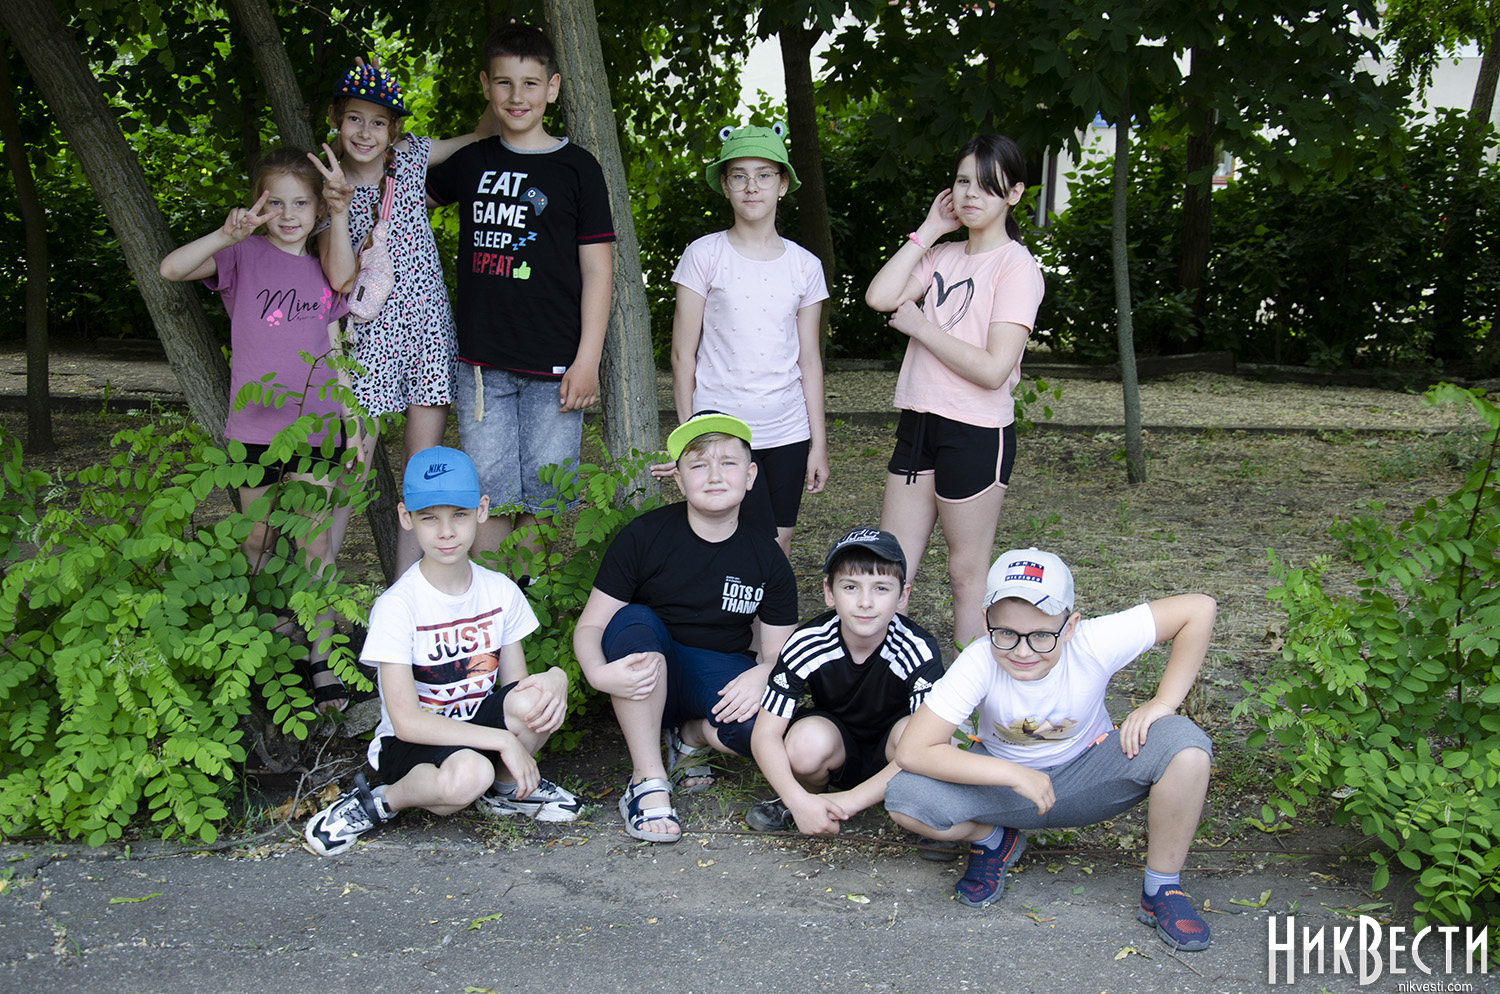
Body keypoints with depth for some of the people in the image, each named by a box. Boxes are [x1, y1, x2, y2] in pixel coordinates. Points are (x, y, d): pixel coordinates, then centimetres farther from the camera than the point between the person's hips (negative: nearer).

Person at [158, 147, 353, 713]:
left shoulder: (323, 271, 9)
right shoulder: (245, 255, -2)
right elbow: (172, 269, -19)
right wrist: (227, 234, -31)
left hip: (313, 425, 2)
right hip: (255, 423, -2)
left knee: (318, 545, -2)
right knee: (258, 544, 11)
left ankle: (321, 662, 4)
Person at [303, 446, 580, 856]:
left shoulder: (501, 591, -3)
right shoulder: (397, 606, -18)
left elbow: (516, 685, 2)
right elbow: (406, 721, -23)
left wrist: (551, 686, -24)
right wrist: (503, 740, -27)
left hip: (477, 725, 5)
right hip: (408, 745, -5)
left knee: (545, 686, -26)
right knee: (467, 775, -39)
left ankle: (506, 788, 1)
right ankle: (380, 801, -7)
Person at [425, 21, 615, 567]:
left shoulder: (575, 168, 0)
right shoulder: (471, 162, 11)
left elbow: (597, 269, -2)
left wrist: (587, 359, -8)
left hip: (552, 365, -3)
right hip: (481, 362, 3)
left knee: (539, 501, 2)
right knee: (488, 499, 4)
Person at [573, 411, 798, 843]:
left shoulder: (768, 560, -1)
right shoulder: (644, 536, -8)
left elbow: (782, 652, 1)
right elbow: (590, 625, -8)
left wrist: (762, 675, -24)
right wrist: (599, 672, -31)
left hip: (724, 674, 1)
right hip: (648, 680, 0)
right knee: (634, 622, -34)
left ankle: (692, 736, 4)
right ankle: (647, 780, -25)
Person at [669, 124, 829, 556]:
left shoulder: (805, 265, 6)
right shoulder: (704, 256, -3)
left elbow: (809, 359, 9)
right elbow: (683, 354, -1)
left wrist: (818, 442, 8)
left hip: (787, 430, 3)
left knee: (780, 545, 6)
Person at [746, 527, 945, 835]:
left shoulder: (920, 652, -25)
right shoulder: (806, 645, -21)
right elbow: (765, 734, -20)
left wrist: (851, 801, -37)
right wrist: (800, 800, -38)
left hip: (890, 757, -1)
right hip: (838, 752, 1)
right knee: (807, 742, -34)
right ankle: (805, 799, 1)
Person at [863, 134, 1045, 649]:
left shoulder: (1016, 266, -9)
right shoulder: (942, 256, 12)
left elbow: (993, 369, -20)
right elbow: (879, 297, -7)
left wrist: (918, 325, -11)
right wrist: (929, 230, 0)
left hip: (976, 432, -6)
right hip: (918, 425, 7)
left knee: (967, 572, 5)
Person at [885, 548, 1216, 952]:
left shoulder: (1094, 645, -28)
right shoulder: (979, 663, -30)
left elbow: (1199, 608, -23)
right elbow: (912, 751, -32)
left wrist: (1163, 703, -26)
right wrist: (1014, 774, -34)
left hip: (1086, 779, 0)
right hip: (1006, 783, 0)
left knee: (1183, 743, -29)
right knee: (905, 799, -27)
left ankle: (1162, 888, -6)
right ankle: (994, 841, 8)